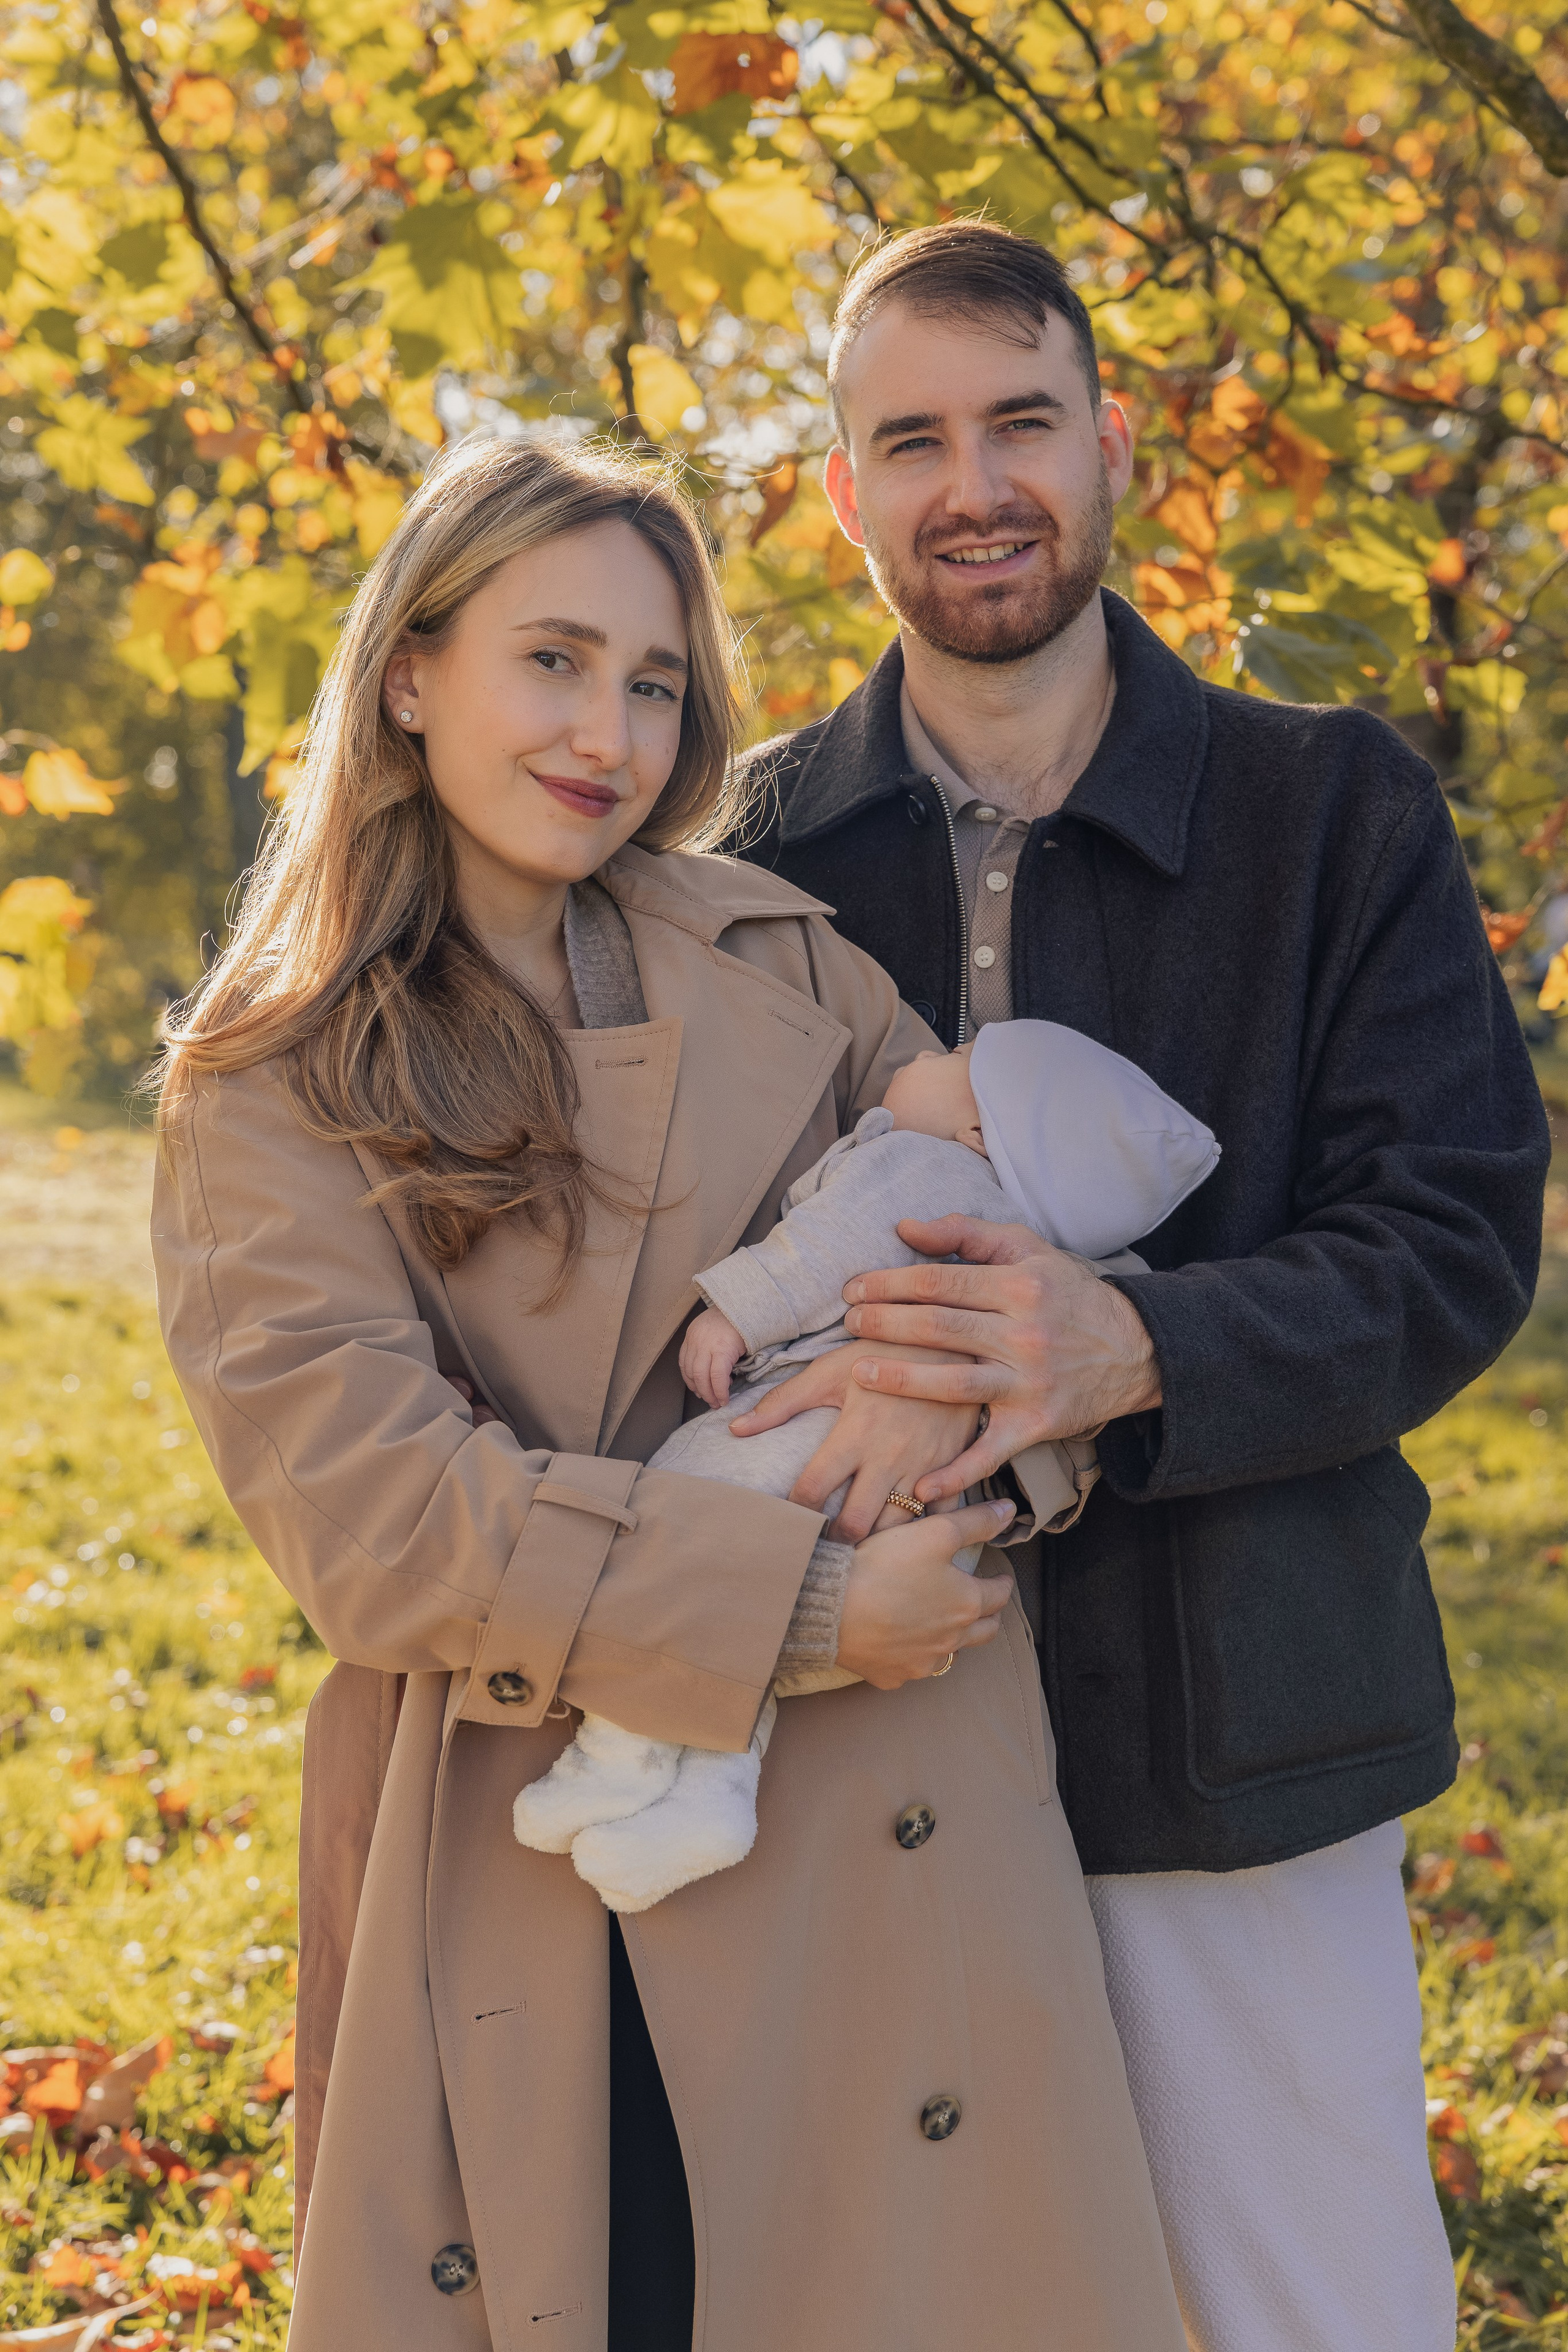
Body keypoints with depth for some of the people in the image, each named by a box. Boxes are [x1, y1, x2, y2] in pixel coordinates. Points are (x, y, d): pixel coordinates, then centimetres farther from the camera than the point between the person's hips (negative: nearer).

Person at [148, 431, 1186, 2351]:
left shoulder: (777, 960, 8)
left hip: (876, 1827, 2)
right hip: (513, 1886, -2)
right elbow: (360, 1498, -11)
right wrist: (797, 1605, -16)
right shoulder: (263, 1092, 0)